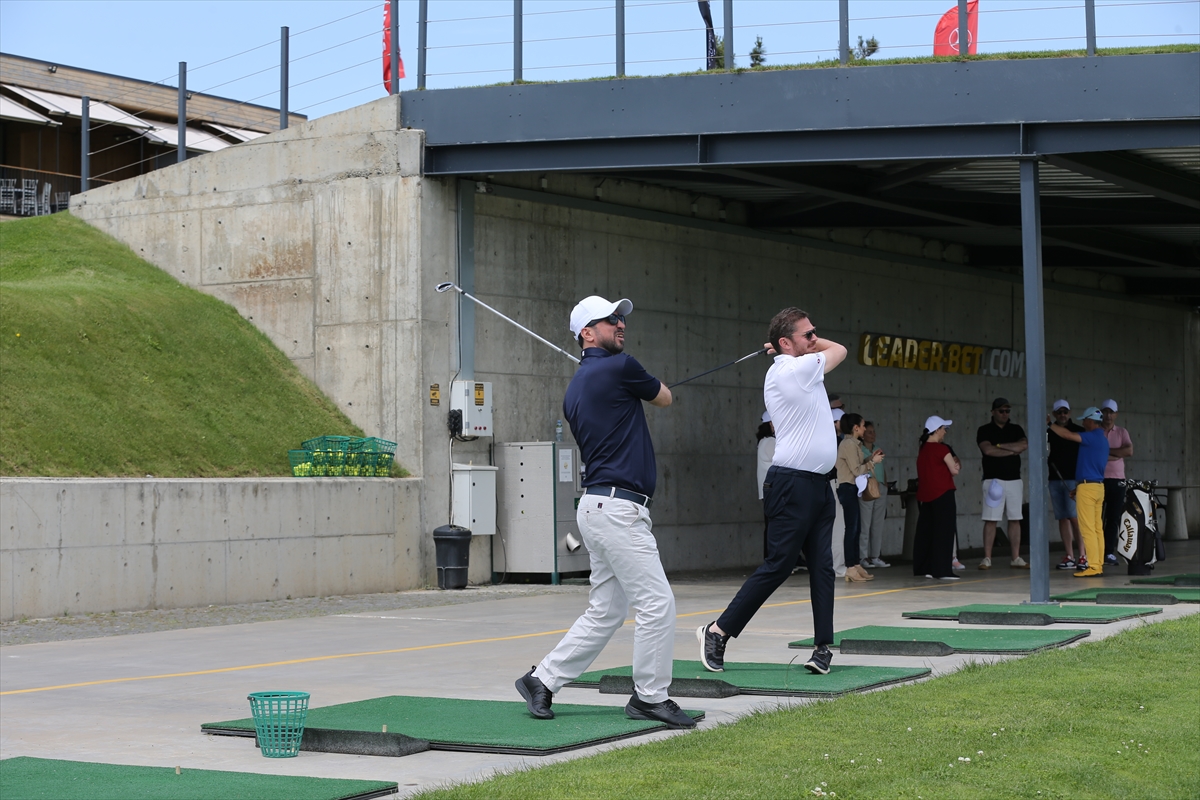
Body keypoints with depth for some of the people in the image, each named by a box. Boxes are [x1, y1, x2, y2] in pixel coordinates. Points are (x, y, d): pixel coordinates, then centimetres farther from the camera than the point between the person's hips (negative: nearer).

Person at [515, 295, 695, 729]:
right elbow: (664, 398, 10)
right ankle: (650, 696, 2)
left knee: (605, 611, 13)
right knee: (657, 602, -5)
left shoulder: (575, 388, 17)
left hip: (600, 507, 10)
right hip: (616, 506, -10)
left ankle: (542, 680, 16)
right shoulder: (620, 367, -9)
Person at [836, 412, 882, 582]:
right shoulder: (849, 444, -14)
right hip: (847, 489, -10)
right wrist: (873, 461, -7)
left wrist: (870, 457, 13)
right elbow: (856, 470, -16)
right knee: (852, 528, -9)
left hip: (851, 489, 10)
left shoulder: (852, 444, 16)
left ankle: (855, 565, 15)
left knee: (855, 528, 12)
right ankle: (851, 569, -8)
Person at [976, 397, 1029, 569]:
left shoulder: (1016, 429, 13)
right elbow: (988, 450, -14)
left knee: (1015, 519, 3)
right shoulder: (984, 430, 3)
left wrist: (1000, 445, -9)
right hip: (993, 479, -3)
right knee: (990, 520, -5)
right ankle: (987, 558, -3)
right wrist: (1013, 451, -8)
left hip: (1014, 479, 3)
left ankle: (1016, 559, 6)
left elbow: (1024, 445, -6)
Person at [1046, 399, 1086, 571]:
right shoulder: (1051, 432, 12)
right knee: (1062, 518, 4)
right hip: (1055, 479, 4)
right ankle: (1069, 556, 7)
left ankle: (1083, 555, -9)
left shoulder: (1078, 431, 0)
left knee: (1075, 517, -11)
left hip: (1073, 479, -4)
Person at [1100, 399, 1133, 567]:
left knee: (1114, 517, 2)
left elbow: (1129, 451, -5)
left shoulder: (1122, 432, 10)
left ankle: (1109, 553, 5)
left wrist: (1106, 451, -9)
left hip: (1117, 480, 2)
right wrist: (1116, 455, -10)